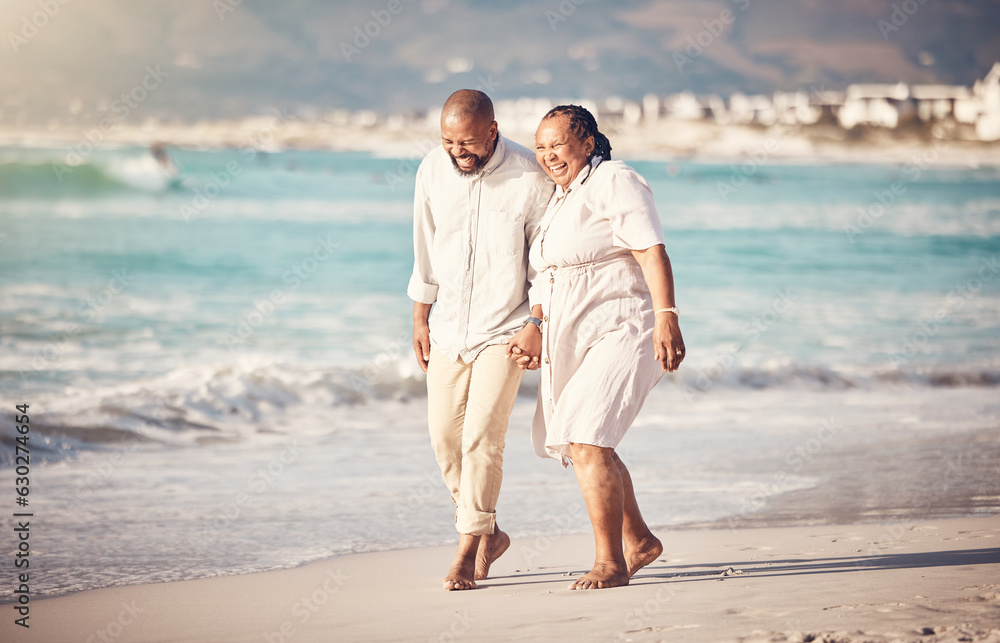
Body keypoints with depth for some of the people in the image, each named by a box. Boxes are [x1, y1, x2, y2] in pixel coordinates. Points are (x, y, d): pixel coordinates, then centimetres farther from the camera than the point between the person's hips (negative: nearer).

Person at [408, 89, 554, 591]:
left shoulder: (530, 177, -15)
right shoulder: (433, 169, -4)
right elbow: (425, 248, 7)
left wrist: (538, 323, -11)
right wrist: (420, 319, 10)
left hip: (504, 327, -4)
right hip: (448, 326, 5)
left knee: (482, 436, -12)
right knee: (444, 436, 5)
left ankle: (468, 550, -2)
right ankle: (489, 534, 22)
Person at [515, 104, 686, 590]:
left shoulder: (614, 183, -9)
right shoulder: (558, 198, 18)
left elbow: (652, 253, -18)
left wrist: (667, 318, -27)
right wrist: (535, 335, 18)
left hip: (621, 332, -10)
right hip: (572, 340, 10)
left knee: (586, 442, -19)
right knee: (580, 445, 16)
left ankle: (611, 562, -11)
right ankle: (638, 540, 32)